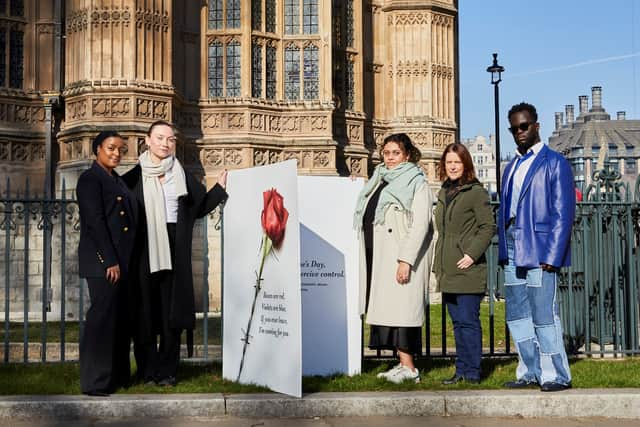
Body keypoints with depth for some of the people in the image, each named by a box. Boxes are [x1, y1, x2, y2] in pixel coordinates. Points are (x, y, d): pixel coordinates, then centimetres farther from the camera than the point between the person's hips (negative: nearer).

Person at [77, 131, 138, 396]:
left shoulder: (118, 181, 20)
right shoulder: (90, 179, -5)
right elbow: (94, 222, -13)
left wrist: (124, 261, 11)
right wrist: (109, 261, -17)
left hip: (122, 261, 8)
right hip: (102, 262, -8)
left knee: (120, 318, 9)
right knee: (103, 317, -8)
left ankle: (117, 376, 17)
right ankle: (95, 382, -3)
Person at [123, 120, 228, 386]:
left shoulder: (182, 176, 11)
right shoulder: (134, 177, 5)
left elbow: (200, 207, 14)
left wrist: (220, 187, 6)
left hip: (174, 252, 2)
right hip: (144, 252, -2)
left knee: (171, 311, 2)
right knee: (146, 311, 0)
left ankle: (167, 371, 10)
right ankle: (148, 370, 9)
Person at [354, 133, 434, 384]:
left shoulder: (416, 184, -4)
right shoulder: (380, 182, 18)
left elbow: (420, 225, -13)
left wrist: (406, 260, -19)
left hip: (401, 259, -7)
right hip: (379, 257, 7)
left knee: (400, 309, -9)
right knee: (387, 309, 5)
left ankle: (408, 367, -5)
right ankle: (403, 364, 10)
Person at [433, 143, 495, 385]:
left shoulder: (476, 192, -5)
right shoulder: (444, 193, 17)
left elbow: (488, 227, -9)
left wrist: (472, 254, -17)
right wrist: (438, 264, 18)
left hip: (467, 270, -7)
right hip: (448, 271, 7)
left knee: (468, 321, -5)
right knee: (458, 322, 11)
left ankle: (472, 373, 1)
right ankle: (461, 371, 18)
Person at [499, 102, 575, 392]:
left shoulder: (555, 163, -2)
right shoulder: (511, 168, 19)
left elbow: (564, 213, -8)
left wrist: (552, 256, -15)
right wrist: (503, 252, 11)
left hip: (539, 250, -7)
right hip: (513, 252, 7)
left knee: (544, 316, -6)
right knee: (517, 316, 10)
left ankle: (556, 375, 5)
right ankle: (530, 372, 20)